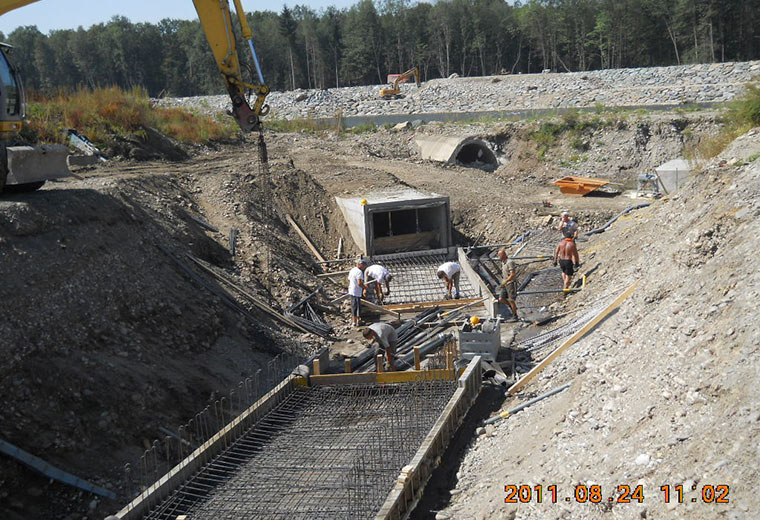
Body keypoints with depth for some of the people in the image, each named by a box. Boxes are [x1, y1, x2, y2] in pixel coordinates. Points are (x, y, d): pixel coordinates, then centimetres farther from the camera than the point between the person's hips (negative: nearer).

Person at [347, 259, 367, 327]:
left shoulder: (352, 270, 14)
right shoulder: (359, 272, -17)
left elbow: (349, 281, 21)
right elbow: (359, 283, -26)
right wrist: (365, 287, -10)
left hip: (351, 292, 10)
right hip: (356, 293, -10)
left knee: (353, 307, 19)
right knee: (357, 307, -2)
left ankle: (353, 321, 27)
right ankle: (355, 322, 1)